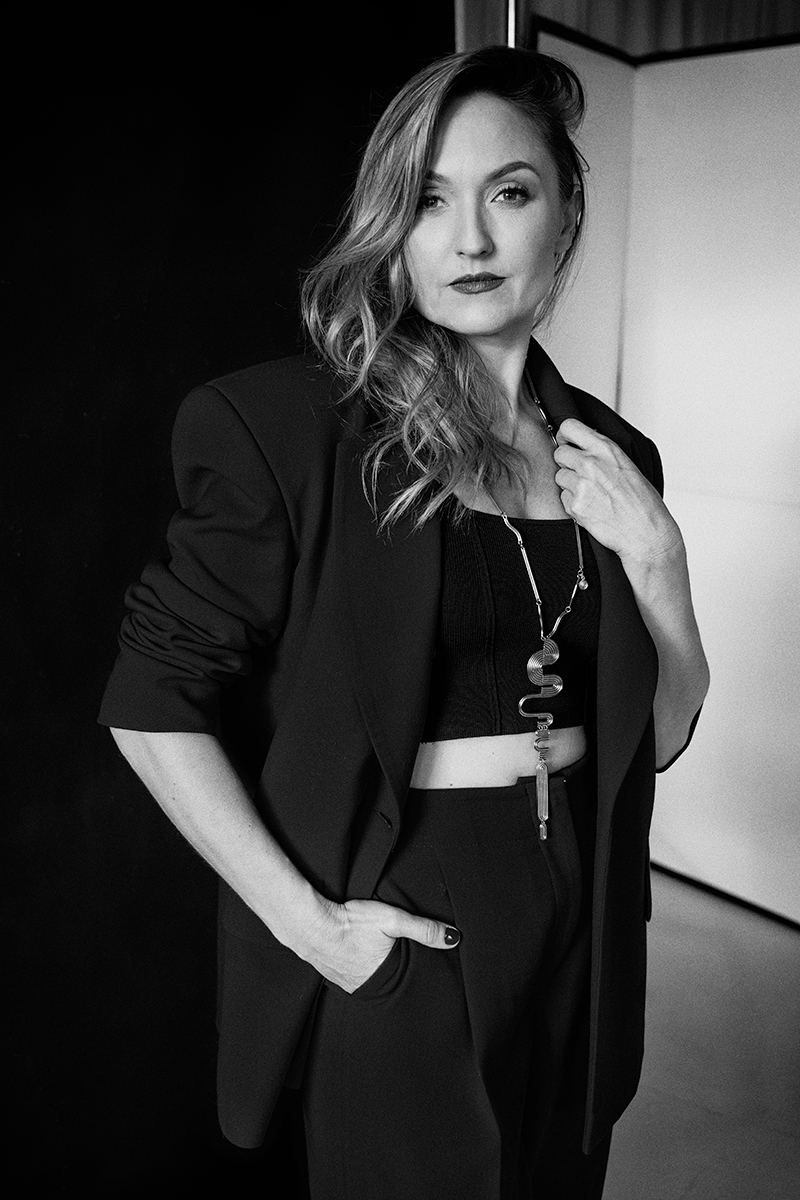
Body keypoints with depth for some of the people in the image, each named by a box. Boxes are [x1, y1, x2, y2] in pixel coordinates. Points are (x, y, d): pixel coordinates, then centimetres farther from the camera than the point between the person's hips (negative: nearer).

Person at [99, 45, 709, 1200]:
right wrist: (307, 918, -16)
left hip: (580, 917, 6)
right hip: (404, 930, -5)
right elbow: (152, 704, -12)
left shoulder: (610, 453, 2)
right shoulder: (292, 423, -14)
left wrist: (657, 561, -11)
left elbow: (661, 736, 5)